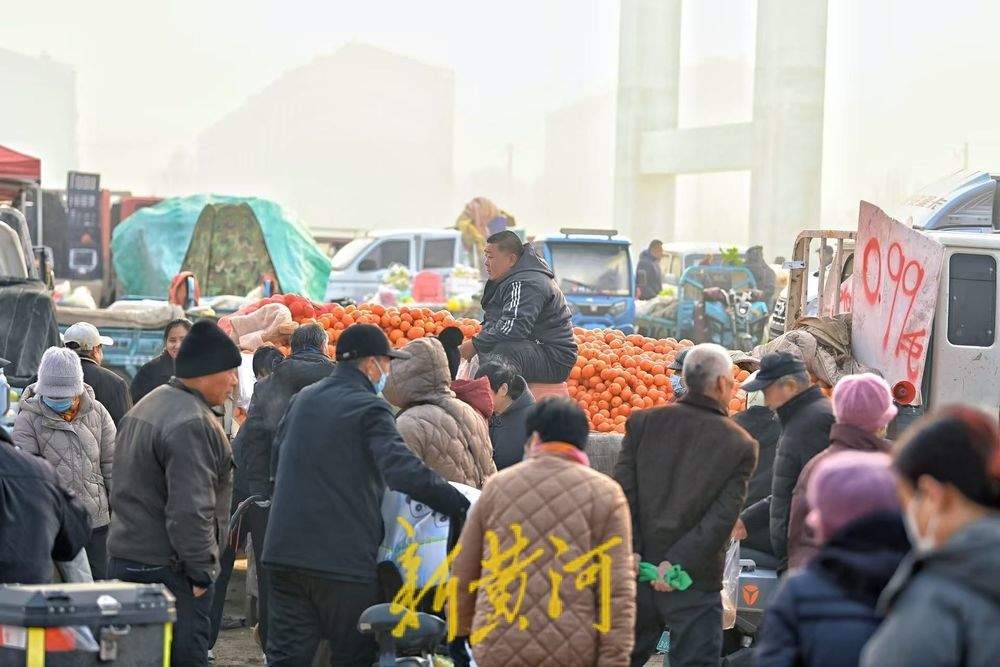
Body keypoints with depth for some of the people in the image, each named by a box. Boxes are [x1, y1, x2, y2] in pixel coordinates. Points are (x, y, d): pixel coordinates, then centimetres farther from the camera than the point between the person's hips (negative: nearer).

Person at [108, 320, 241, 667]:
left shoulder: (146, 406, 15)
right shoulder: (192, 424, -19)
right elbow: (190, 509, -24)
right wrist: (202, 572, -16)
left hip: (125, 559, 10)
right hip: (169, 568, -10)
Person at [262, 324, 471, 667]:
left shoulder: (302, 399, 13)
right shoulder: (370, 409, -10)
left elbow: (277, 462, 23)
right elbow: (405, 471, -24)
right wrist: (461, 505, -24)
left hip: (285, 549, 6)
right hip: (346, 558, -6)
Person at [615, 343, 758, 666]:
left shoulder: (643, 423, 3)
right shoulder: (741, 446, -3)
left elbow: (622, 492, -4)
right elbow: (722, 515, -12)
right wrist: (677, 562, -13)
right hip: (696, 583, -3)